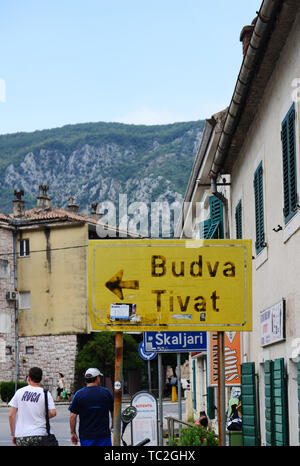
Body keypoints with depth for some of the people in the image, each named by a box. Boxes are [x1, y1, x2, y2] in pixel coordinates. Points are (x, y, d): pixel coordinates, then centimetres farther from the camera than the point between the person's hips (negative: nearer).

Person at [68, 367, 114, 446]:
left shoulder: (79, 394, -3)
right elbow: (113, 412, 8)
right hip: (104, 435, 0)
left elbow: (72, 416, -4)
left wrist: (73, 433, 7)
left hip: (86, 437, 0)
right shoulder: (106, 392, -2)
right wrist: (112, 427, 25)